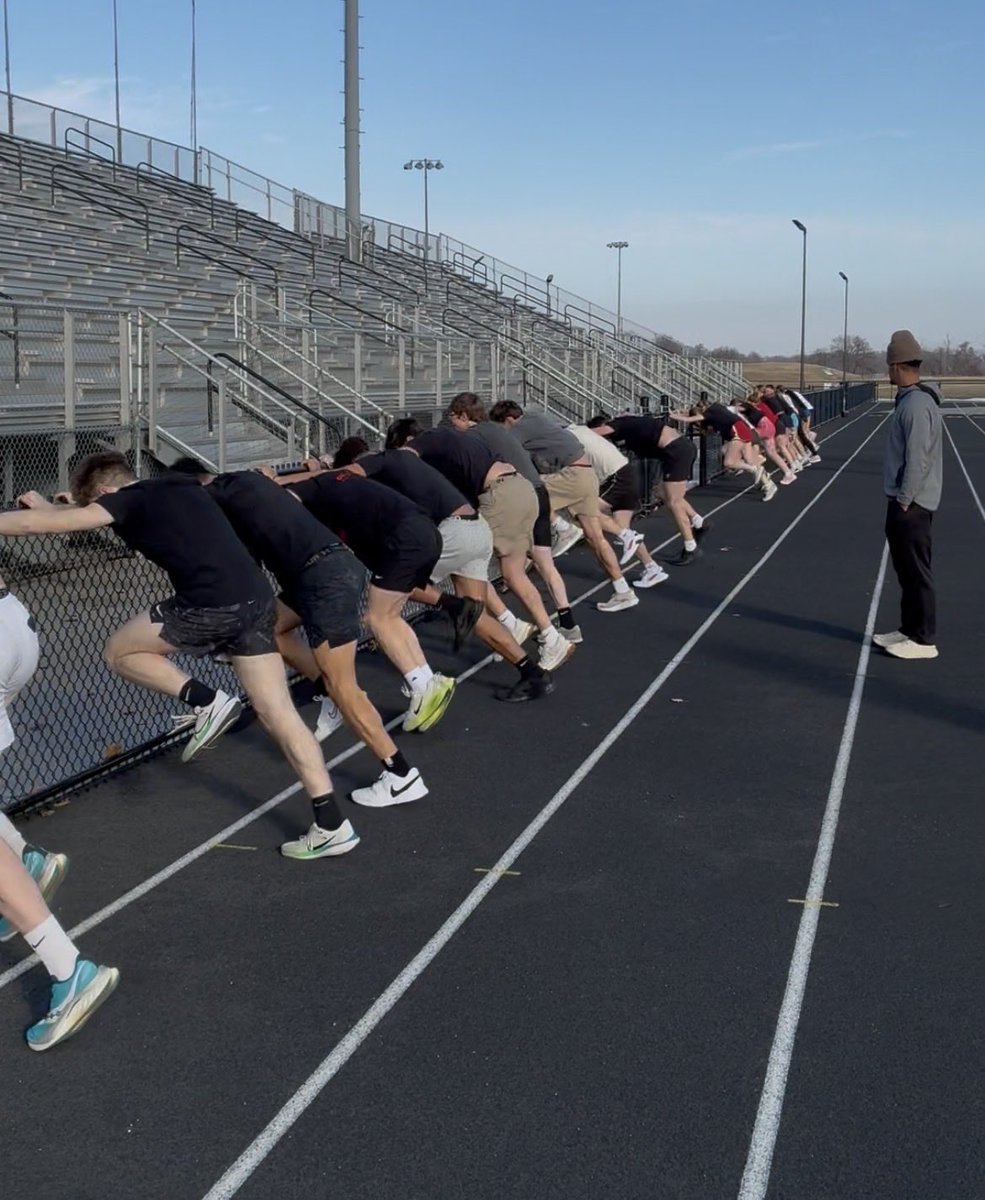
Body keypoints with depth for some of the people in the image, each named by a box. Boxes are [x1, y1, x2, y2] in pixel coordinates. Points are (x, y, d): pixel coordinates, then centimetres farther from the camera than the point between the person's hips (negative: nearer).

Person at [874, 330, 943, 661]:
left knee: (916, 572, -4)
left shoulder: (917, 404, -19)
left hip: (911, 504, -10)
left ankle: (923, 640, 3)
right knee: (906, 570, 16)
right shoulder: (909, 399, 12)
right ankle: (910, 629, 25)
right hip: (904, 500, 10)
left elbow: (918, 459, -22)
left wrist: (904, 500, -18)